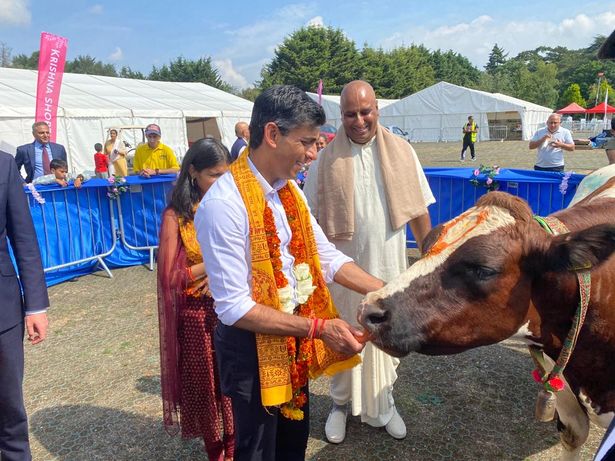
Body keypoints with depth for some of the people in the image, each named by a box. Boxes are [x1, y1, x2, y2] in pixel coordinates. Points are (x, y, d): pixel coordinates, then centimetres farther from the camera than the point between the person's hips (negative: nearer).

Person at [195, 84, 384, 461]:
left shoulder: (290, 190, 0)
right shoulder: (224, 204, -26)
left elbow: (327, 257, 2)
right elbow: (233, 307, -27)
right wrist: (317, 327, -28)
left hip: (294, 337, 7)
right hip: (252, 345, -7)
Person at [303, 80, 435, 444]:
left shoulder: (401, 152, -2)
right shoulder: (327, 159, -6)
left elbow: (418, 210, 3)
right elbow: (310, 217, -2)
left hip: (389, 266, 2)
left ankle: (384, 403, 39)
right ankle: (341, 403, 38)